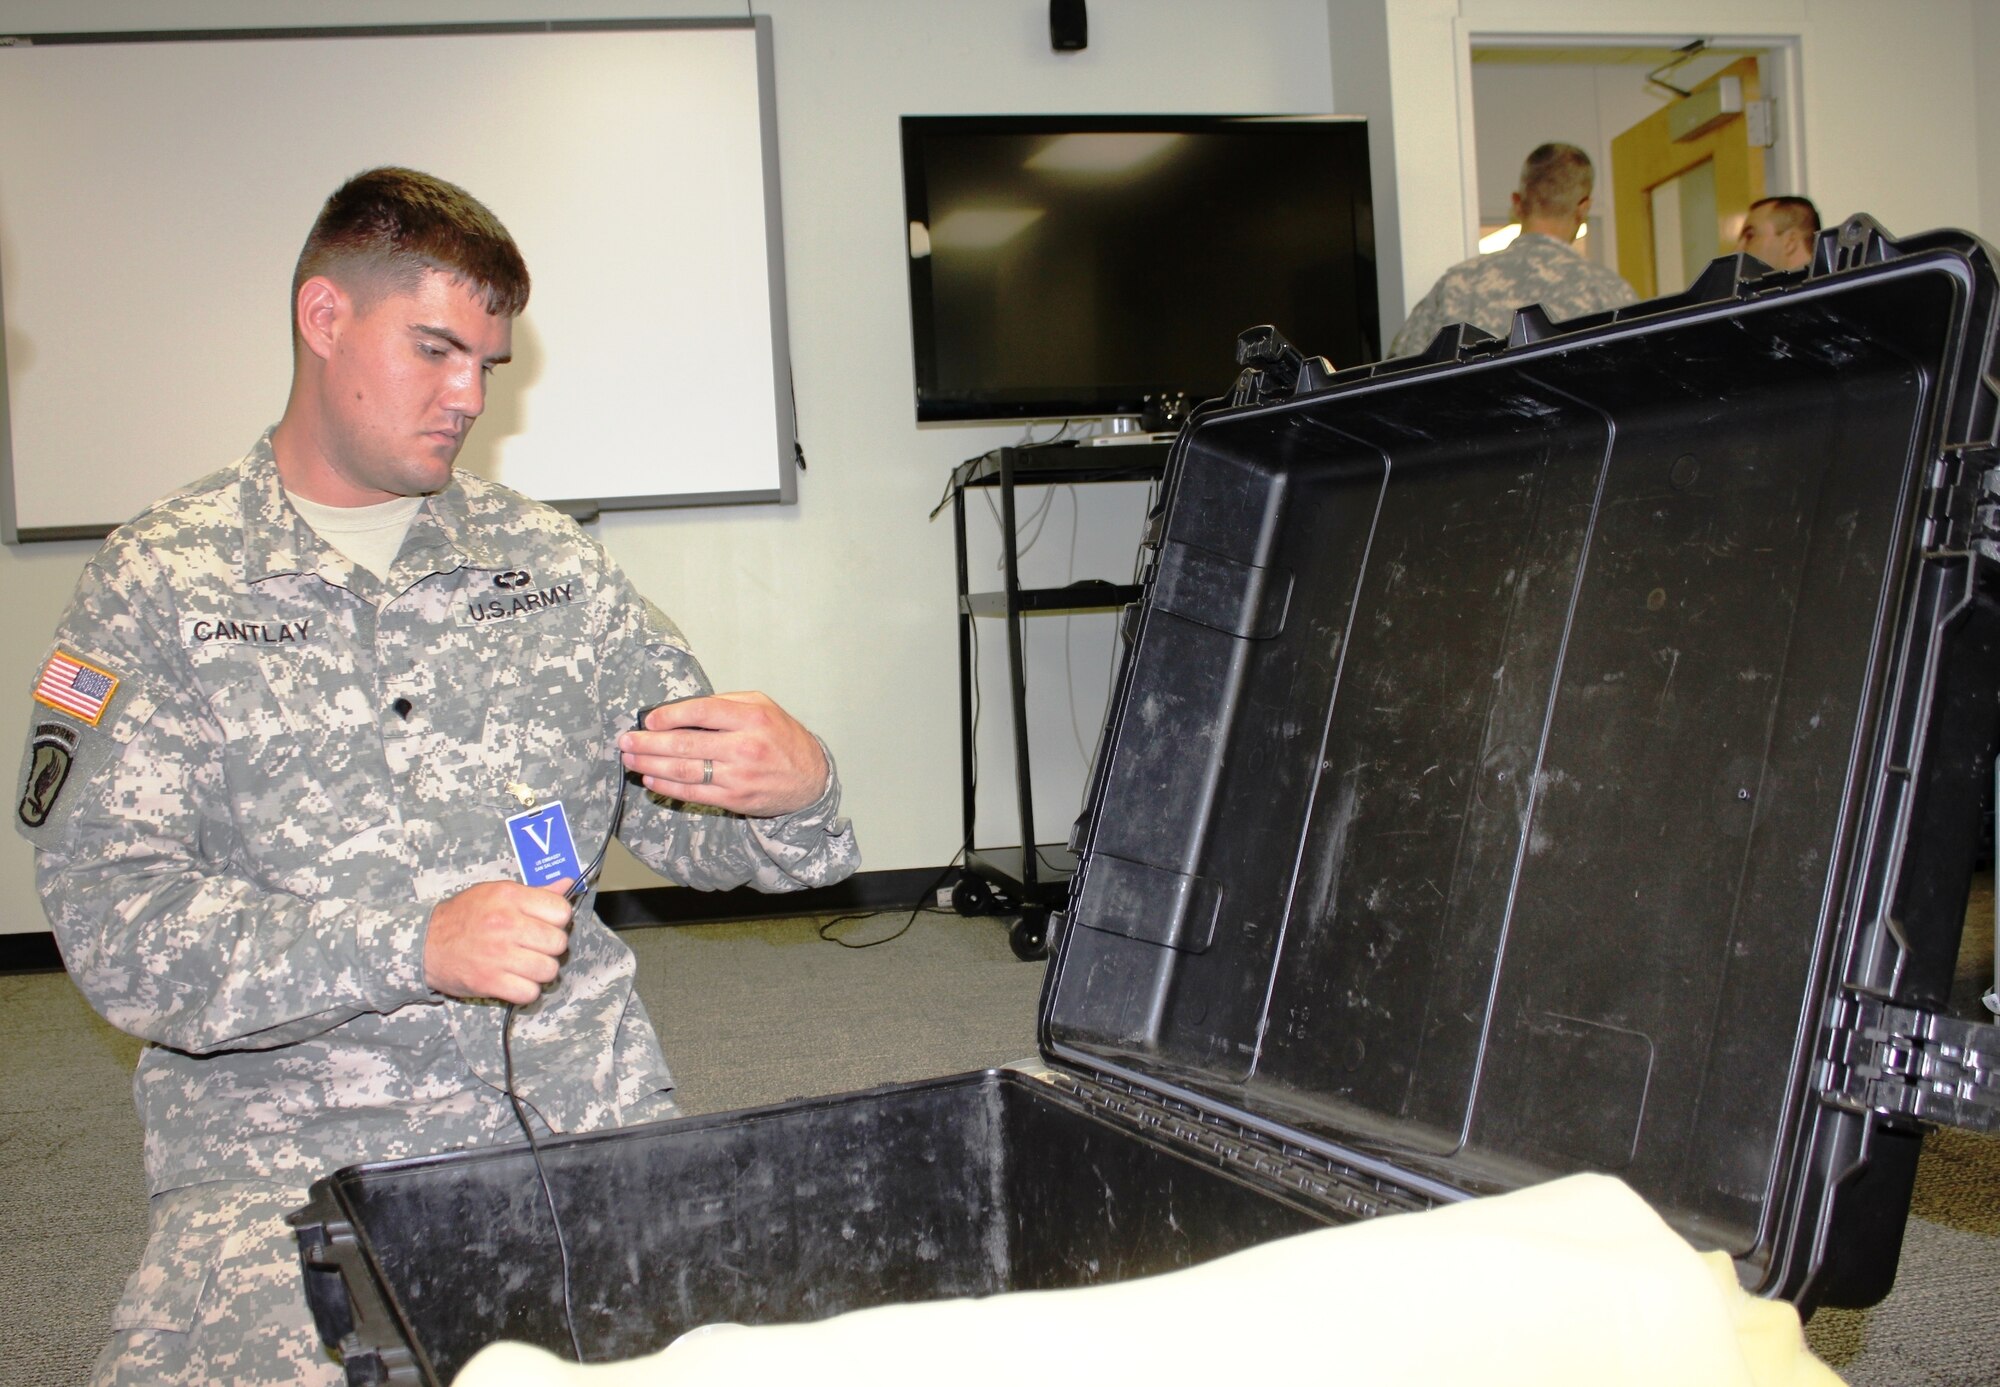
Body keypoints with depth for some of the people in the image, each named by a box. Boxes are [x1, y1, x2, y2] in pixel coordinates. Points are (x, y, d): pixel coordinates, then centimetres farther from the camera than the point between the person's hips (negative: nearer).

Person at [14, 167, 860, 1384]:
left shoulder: (550, 563, 12)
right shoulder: (160, 586, 3)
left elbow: (692, 819, 13)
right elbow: (114, 920, -6)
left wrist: (795, 791, -11)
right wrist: (412, 947, -21)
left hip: (584, 1110, 3)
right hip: (284, 1139, -2)